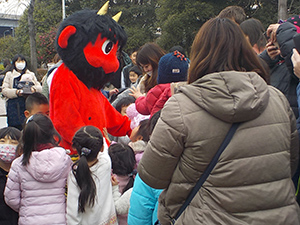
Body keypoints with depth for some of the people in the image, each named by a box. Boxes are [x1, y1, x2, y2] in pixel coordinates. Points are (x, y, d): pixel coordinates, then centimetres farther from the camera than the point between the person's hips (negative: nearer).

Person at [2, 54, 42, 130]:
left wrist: (34, 88, -12)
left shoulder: (31, 74, 21)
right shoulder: (9, 75, 15)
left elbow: (39, 87, 12)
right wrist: (16, 92, -15)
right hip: (14, 106, -1)